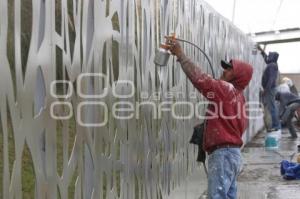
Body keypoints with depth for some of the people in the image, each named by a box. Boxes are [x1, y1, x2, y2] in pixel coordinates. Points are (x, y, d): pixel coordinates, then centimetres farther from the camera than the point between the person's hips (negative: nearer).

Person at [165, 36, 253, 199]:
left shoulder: (226, 88, -9)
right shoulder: (237, 95, 19)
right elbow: (242, 124, 21)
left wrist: (180, 55, -14)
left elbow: (200, 79, -18)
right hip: (231, 152, 10)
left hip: (223, 153, -10)